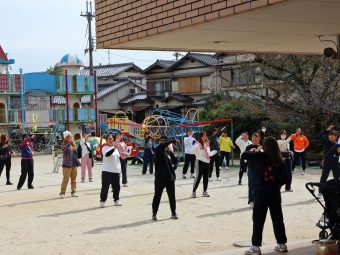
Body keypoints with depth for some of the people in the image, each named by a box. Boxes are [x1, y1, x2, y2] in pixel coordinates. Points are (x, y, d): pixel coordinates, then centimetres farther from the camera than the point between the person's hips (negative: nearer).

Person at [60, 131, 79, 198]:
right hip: (67, 165, -6)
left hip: (74, 164, 6)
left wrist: (77, 162, 16)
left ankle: (73, 192, 19)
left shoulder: (73, 145, 11)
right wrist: (69, 143, -40)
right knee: (65, 179, -7)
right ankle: (62, 192, -1)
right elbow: (64, 148, -31)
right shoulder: (64, 144, -8)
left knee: (74, 179, 11)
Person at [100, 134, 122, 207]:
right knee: (105, 186, -4)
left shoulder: (116, 148, 15)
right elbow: (107, 154, -29)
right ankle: (102, 201, 2)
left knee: (116, 186, 10)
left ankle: (116, 200, 21)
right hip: (107, 171, -6)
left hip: (116, 170, 6)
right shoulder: (105, 148, -8)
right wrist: (114, 148, -37)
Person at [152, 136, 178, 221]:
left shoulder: (169, 152, 9)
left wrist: (174, 166, 4)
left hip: (170, 177, 5)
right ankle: (154, 213, 13)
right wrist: (173, 141, -30)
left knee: (172, 196, 10)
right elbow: (162, 146, -30)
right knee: (157, 196, 3)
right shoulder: (158, 150, -7)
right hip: (160, 177, -4)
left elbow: (175, 160, 24)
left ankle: (173, 212, 22)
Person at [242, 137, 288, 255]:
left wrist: (254, 151, 9)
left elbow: (244, 155, -8)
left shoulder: (262, 155, -8)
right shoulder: (279, 159, 3)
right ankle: (282, 244, 21)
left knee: (258, 219, 0)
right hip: (275, 191, 4)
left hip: (262, 191, -4)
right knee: (278, 218, 14)